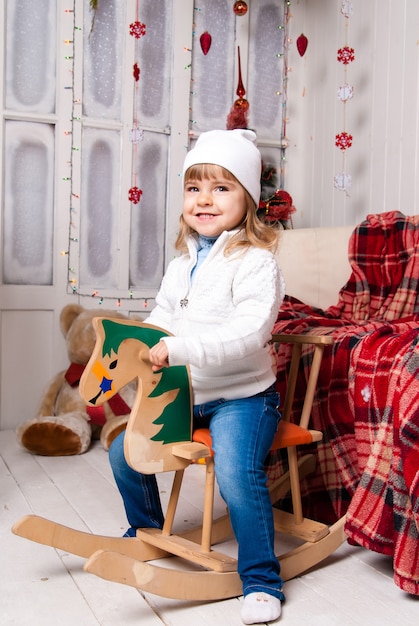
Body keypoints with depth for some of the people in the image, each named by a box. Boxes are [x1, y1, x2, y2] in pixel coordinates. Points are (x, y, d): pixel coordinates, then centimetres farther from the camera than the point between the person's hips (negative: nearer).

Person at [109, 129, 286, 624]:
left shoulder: (255, 261, -14)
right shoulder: (180, 265, 12)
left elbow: (250, 332, -27)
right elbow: (161, 320, 19)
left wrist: (180, 348, -34)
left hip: (241, 396, -7)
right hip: (182, 395, 8)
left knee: (236, 472, -28)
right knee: (124, 450, 6)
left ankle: (260, 578, -6)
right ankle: (147, 532, 34)